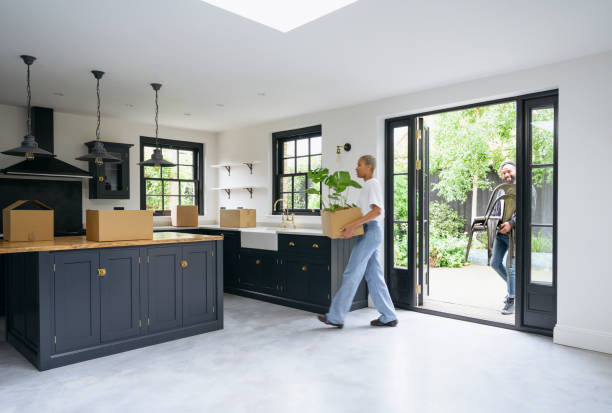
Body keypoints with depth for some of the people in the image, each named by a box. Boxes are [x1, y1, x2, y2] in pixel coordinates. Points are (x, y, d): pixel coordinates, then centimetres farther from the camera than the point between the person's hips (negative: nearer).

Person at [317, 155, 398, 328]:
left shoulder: (372, 184, -10)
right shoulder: (369, 186, 21)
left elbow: (377, 210, -23)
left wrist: (353, 224, -27)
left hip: (370, 232, -10)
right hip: (370, 232, 10)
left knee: (351, 274, -7)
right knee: (373, 275, 9)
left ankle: (336, 316, -1)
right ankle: (388, 317, 13)